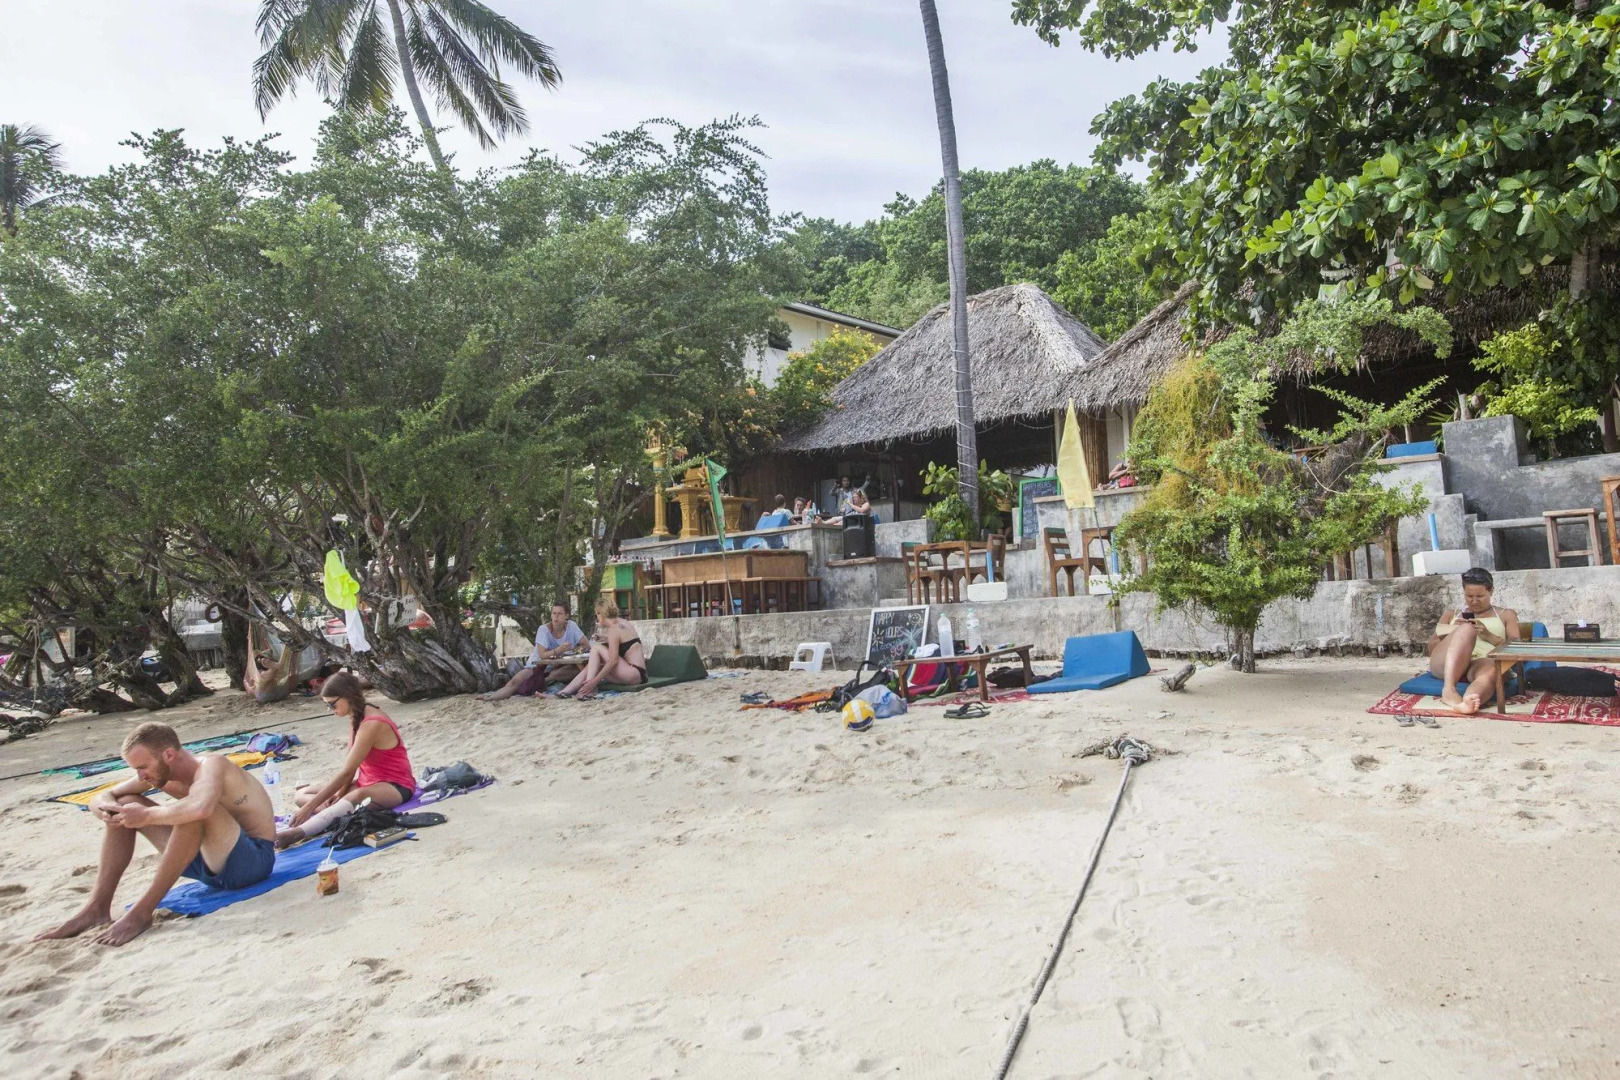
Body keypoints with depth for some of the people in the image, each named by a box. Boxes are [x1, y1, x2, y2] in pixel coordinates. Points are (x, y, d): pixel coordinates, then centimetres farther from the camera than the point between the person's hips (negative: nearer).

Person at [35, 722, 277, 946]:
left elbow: (200, 807, -44)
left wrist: (146, 815, -29)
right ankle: (97, 908, -1)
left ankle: (141, 913, -27)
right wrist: (106, 808, -13)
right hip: (212, 862, 9)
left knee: (194, 811, -37)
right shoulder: (160, 772, 3)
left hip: (253, 860, -9)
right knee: (125, 805, 5)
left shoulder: (210, 765, -22)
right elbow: (101, 797, 11)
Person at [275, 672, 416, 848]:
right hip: (367, 781, 10)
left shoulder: (371, 725, -22)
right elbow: (349, 764, 3)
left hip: (395, 786, -10)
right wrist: (340, 793, -13)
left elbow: (346, 772, -24)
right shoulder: (357, 718, 6)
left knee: (358, 796, -43)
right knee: (301, 794, 1)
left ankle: (297, 833, -57)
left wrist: (310, 806, -24)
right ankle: (342, 812, -30)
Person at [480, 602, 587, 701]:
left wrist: (574, 650, -25)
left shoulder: (571, 626, -8)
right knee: (515, 681, -26)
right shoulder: (544, 629, -14)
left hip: (559, 666, 1)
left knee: (578, 667, -30)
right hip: (538, 664, -1)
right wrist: (558, 650, -39)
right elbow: (542, 655, -23)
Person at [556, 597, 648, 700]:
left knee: (596, 648, -9)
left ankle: (588, 686, -13)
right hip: (640, 673, 9)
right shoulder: (623, 621, 14)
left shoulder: (613, 629, -11)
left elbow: (613, 660, -20)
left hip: (635, 675, -9)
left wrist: (595, 681, -22)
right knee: (590, 667, 8)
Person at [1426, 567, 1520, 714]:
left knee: (1491, 670, -39)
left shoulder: (1506, 614, 30)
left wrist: (1489, 636, -2)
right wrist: (1453, 633, 3)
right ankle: (1449, 689, -52)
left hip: (1482, 663, 0)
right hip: (1447, 665, 0)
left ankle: (1465, 702, -72)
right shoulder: (1450, 615, 32)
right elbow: (1431, 649, 22)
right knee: (1467, 629, -32)